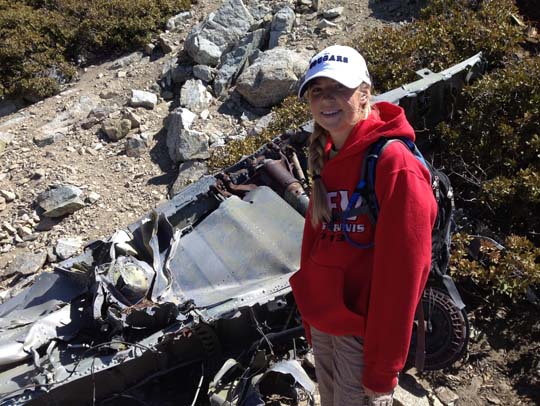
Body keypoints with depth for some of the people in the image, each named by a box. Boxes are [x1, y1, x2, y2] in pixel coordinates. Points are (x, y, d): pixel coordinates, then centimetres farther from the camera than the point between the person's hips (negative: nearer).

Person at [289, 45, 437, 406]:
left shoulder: (395, 166, -21)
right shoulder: (324, 156, 3)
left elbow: (400, 275, -21)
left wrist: (383, 368, -17)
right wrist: (311, 314, 14)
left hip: (363, 332, -7)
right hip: (323, 321, 7)